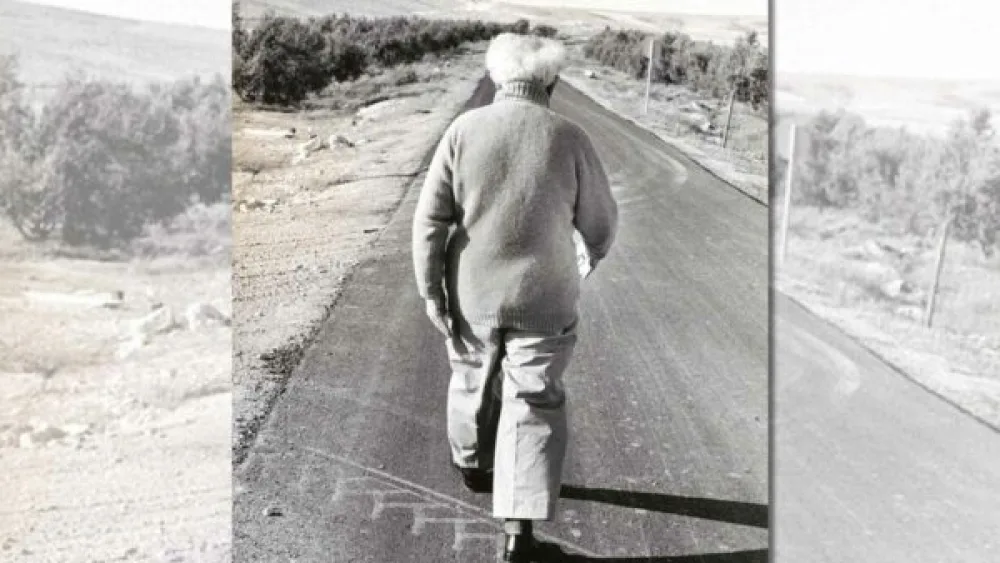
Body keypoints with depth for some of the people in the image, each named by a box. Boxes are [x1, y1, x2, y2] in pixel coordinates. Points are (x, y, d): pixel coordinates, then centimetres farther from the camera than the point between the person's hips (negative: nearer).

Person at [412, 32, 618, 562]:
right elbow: (601, 222, 0)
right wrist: (589, 259, 21)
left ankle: (473, 465, 48)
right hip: (544, 299, -2)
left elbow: (429, 219, -11)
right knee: (534, 403, 5)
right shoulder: (570, 138, -9)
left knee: (471, 380, 25)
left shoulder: (463, 129, -8)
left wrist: (430, 292, -3)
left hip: (473, 293, 2)